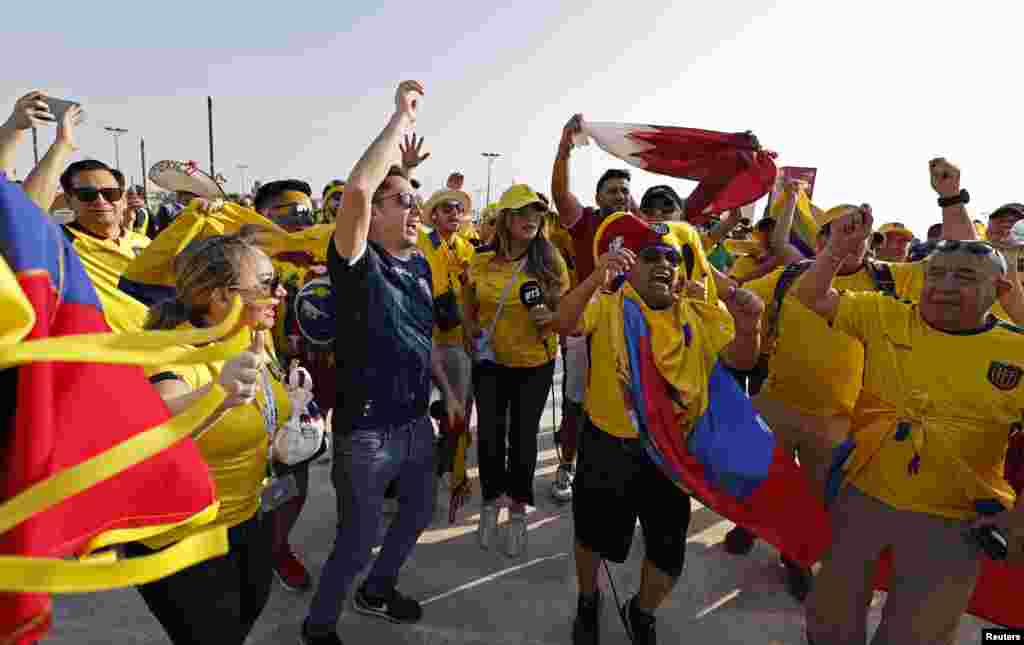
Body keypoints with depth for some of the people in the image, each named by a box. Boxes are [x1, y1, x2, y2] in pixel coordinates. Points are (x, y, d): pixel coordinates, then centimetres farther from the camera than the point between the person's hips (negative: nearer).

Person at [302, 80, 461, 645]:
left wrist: (446, 388, 19)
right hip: (367, 428, -8)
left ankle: (377, 590, 51)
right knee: (357, 539, 8)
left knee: (419, 512, 25)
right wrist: (402, 116, -27)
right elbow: (357, 189, -36)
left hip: (415, 420, 8)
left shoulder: (419, 265, 5)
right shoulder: (358, 264, -18)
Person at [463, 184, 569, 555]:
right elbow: (469, 307, 11)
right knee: (489, 436, 9)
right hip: (490, 362, 1)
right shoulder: (482, 261, -6)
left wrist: (551, 317, -23)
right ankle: (491, 502, 35)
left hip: (535, 364, -1)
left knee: (523, 438, 8)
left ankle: (518, 511, 30)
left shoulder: (551, 261, -9)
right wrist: (472, 335, -5)